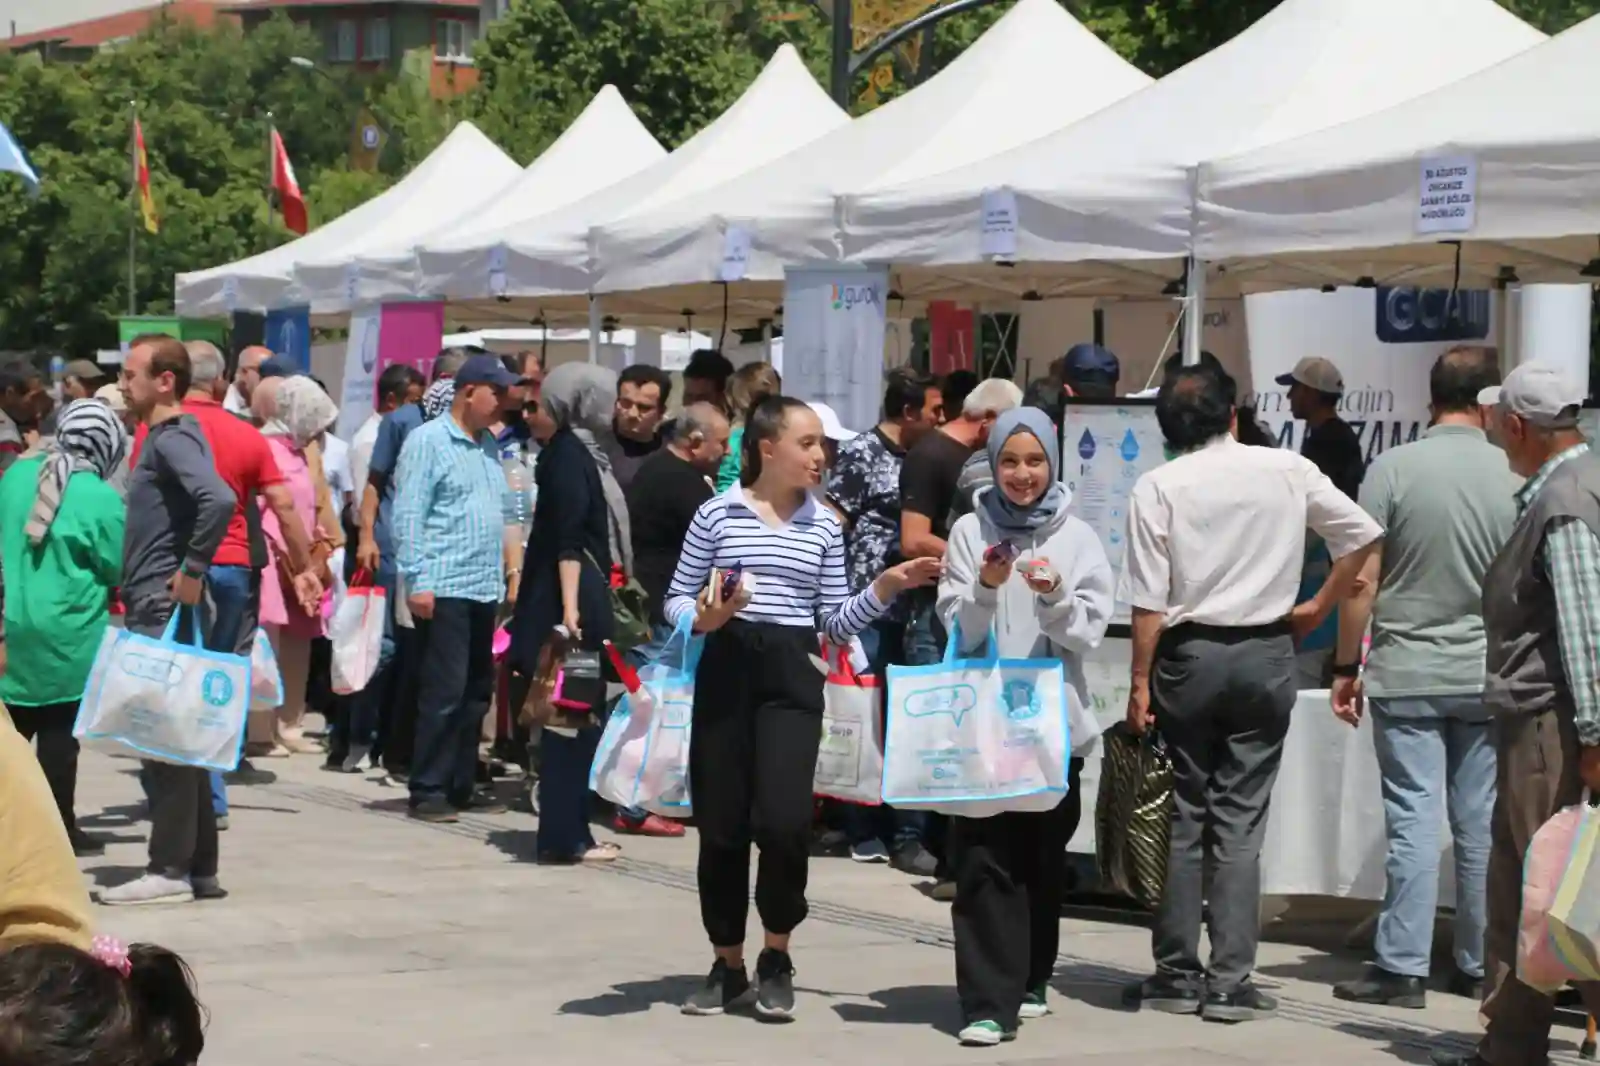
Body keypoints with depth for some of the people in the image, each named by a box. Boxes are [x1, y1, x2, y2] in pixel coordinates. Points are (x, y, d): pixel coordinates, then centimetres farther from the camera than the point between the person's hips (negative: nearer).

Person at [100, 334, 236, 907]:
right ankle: (199, 868, 15)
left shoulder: (174, 439, -13)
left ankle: (171, 870, -3)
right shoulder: (165, 436, 17)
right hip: (153, 608, 10)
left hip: (164, 609, -10)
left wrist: (192, 571, -23)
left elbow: (219, 500, -31)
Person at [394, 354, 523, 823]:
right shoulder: (428, 441, -6)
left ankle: (461, 785, 18)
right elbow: (408, 515, -11)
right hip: (444, 590, -8)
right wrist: (417, 582, -16)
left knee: (477, 692, 10)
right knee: (444, 692, -8)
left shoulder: (487, 444, 16)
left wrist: (504, 574, 14)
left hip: (485, 589, 8)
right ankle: (428, 790, -2)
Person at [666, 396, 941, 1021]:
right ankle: (728, 964, 18)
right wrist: (704, 619, -14)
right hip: (725, 670, -1)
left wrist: (886, 587, -3)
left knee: (784, 819, -15)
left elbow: (836, 622, 9)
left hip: (793, 674, 1)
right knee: (720, 824, 3)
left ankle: (777, 956, 6)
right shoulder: (718, 512, 2)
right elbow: (676, 601, 6)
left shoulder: (824, 524, 9)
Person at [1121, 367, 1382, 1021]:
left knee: (1182, 816, 9)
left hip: (1189, 656, -1)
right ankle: (1229, 982, 1)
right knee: (1240, 820, 4)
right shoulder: (1287, 469, 1)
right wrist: (1317, 609, 12)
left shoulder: (1158, 486, -5)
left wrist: (1140, 682, -3)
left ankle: (1176, 973, 11)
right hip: (1266, 654, 1)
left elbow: (1149, 601, -8)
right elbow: (1362, 535, 3)